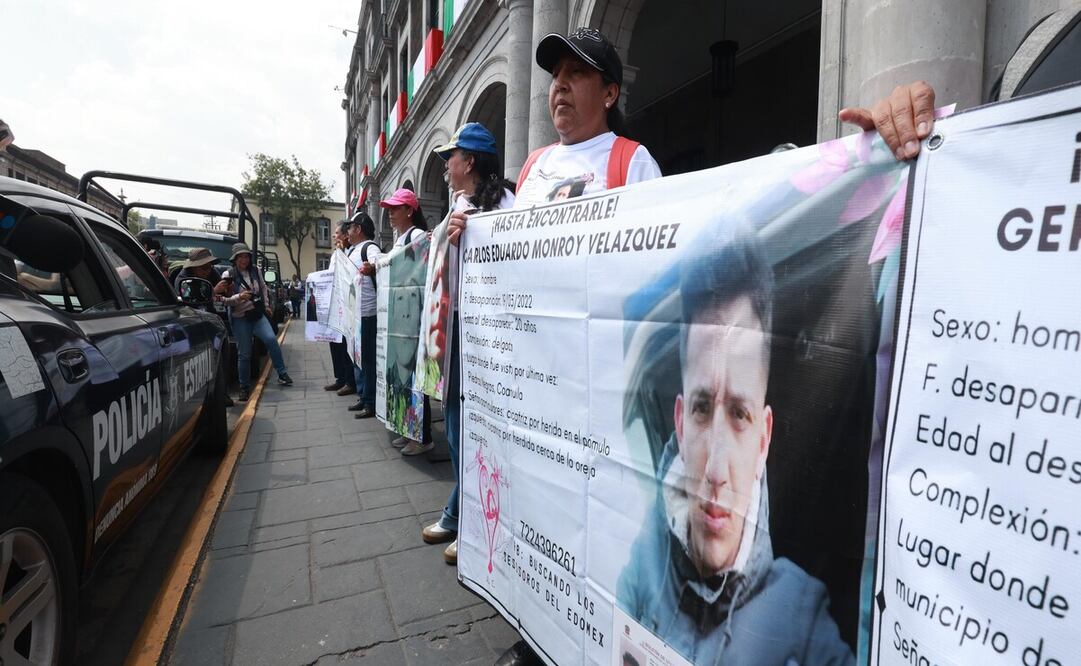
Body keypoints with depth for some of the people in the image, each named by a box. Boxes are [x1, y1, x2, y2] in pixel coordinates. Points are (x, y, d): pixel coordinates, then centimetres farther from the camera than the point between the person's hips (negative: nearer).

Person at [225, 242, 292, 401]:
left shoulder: (255, 271, 4)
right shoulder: (228, 275, -7)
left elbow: (263, 287, 21)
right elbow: (225, 300, -10)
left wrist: (266, 304, 15)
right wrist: (239, 297, -27)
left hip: (257, 314, 3)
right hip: (240, 318, -3)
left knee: (271, 339, -18)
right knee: (244, 353, 1)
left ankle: (282, 374, -5)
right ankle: (245, 387, 15)